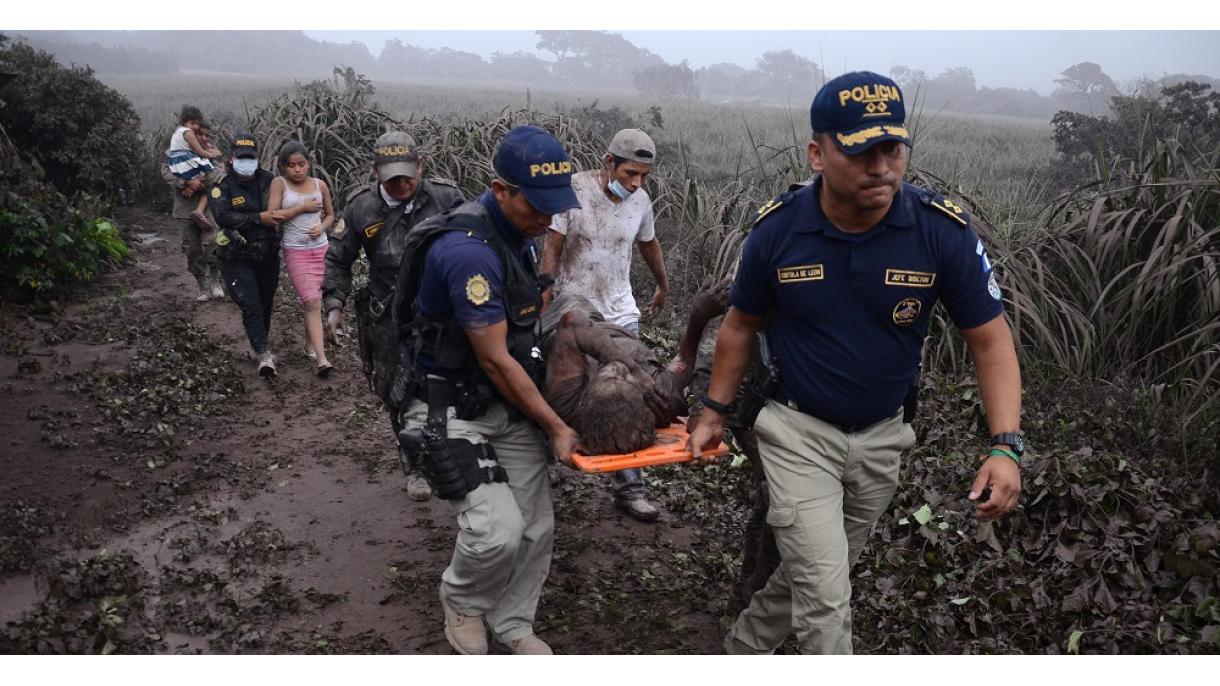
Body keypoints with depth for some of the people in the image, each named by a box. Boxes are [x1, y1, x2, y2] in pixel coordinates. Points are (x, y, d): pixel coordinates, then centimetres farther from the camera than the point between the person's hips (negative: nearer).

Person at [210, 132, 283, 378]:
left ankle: (260, 344, 34)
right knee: (250, 305, -13)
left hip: (268, 256, 4)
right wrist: (259, 218, -30)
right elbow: (223, 217, -24)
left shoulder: (269, 181, -1)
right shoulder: (222, 186, -9)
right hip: (237, 259, -4)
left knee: (265, 303, 15)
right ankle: (264, 354, -14)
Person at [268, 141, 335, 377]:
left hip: (321, 249, 3)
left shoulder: (320, 185, 4)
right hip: (296, 252, -3)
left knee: (313, 301, 9)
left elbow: (330, 215, 15)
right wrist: (303, 208, -13)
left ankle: (310, 344, 30)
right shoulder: (279, 184, -4)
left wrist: (321, 228, -5)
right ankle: (321, 358, -16)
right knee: (312, 302, -13)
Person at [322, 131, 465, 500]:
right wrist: (334, 305, -2)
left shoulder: (446, 198, -8)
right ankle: (415, 468, 27)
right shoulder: (360, 207, -3)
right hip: (388, 319, 2)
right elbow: (338, 261, 8)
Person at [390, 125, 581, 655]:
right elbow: (495, 360, -23)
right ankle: (461, 600, 16)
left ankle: (512, 625, 30)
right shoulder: (469, 250, -27)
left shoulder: (521, 233, 2)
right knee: (499, 529, -18)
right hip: (449, 408, -8)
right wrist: (556, 427, -14)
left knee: (536, 526, 7)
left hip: (505, 402, 8)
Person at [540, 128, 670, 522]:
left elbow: (649, 245, 20)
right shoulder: (574, 189, -14)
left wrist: (663, 287, 33)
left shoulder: (640, 200, 1)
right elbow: (551, 249, -14)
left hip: (620, 314, 3)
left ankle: (629, 488, 7)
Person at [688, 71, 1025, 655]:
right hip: (799, 431, -2)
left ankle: (742, 650, 46)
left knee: (809, 575, 20)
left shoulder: (943, 230, -17)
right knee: (826, 599, -9)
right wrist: (714, 413, 7)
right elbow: (741, 326, 2)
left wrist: (1005, 447, -20)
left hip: (882, 437, 2)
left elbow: (990, 341, -9)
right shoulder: (776, 229, -15)